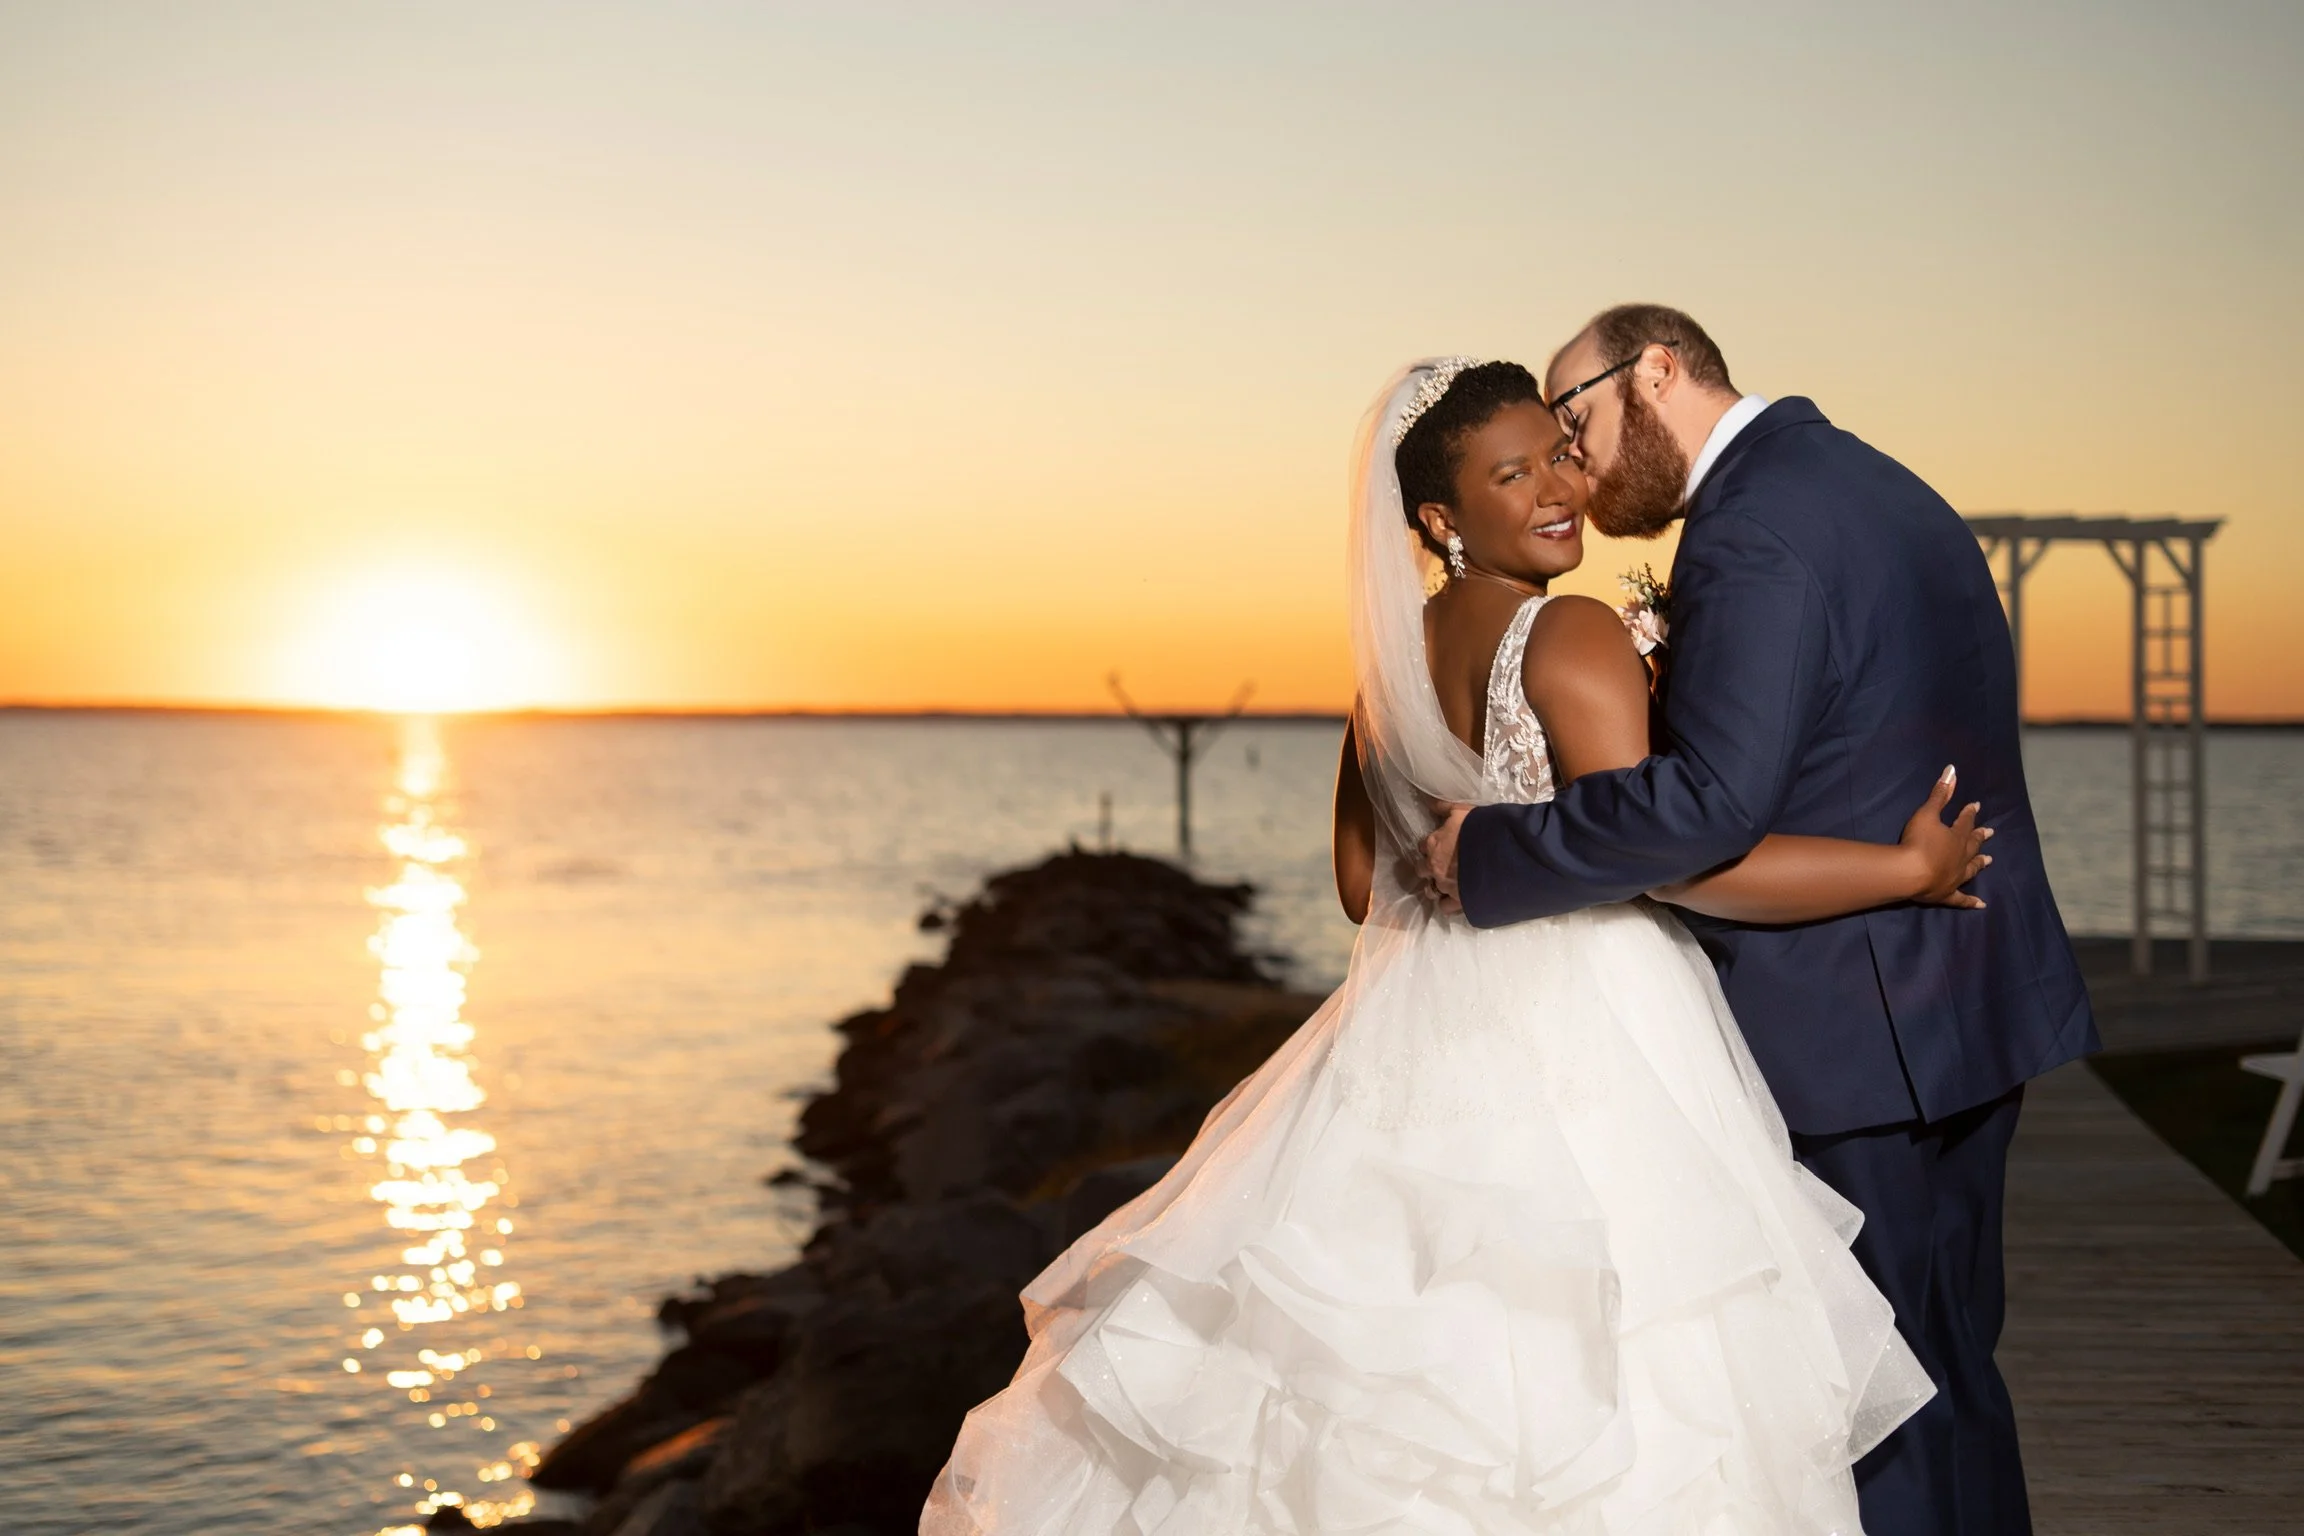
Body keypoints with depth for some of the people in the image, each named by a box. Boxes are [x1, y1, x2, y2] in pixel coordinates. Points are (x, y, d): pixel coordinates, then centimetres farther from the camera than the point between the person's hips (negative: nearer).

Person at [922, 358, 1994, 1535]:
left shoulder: (1396, 656, 10)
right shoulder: (1572, 637, -13)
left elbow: (1363, 884, 17)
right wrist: (1907, 868, -14)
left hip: (1422, 1038, 8)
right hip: (1581, 1047, -8)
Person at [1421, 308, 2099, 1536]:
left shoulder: (1752, 529, -19)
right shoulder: (1881, 486, 13)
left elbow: (1711, 799, -30)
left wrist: (1491, 855, -20)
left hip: (1854, 1030, -10)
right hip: (1970, 1006, 10)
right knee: (1946, 1370, 19)